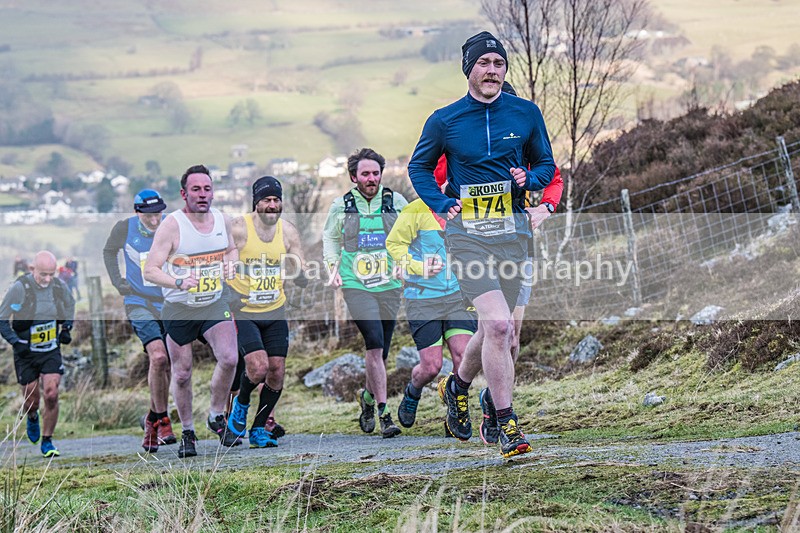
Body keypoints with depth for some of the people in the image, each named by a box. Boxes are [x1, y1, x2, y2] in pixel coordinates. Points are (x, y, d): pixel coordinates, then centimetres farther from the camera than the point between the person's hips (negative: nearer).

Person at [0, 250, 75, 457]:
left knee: (51, 395, -12)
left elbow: (70, 305, 18)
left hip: (51, 351, 2)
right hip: (26, 353, -2)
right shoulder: (19, 288, -18)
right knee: (31, 400, 6)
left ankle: (47, 441, 4)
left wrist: (66, 329, 5)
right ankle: (32, 418, 44)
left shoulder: (59, 287, -7)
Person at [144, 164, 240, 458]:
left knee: (229, 359, -18)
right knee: (181, 373, 5)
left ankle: (217, 416, 4)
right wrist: (179, 283, -34)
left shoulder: (223, 220, 0)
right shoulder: (172, 225, -15)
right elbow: (150, 270, -17)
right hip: (178, 309, -3)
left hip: (215, 304, 3)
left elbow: (232, 249, 22)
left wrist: (229, 264, -1)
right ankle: (187, 432, 25)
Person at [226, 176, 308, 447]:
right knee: (258, 368, -19)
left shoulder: (288, 232, -2)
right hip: (242, 312, -4)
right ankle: (241, 404, 14)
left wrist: (297, 269, -20)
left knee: (277, 372, 1)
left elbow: (304, 281, 3)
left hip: (275, 312, 4)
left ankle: (258, 429, 20)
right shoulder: (238, 229, -14)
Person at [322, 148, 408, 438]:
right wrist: (333, 267, 6)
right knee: (375, 343, -18)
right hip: (356, 286, -2)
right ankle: (383, 412, -15)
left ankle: (368, 395, 36)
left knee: (381, 351, 6)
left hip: (389, 286, 2)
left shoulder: (396, 202, 5)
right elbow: (330, 237, 19)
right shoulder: (341, 207, 4)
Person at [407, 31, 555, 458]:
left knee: (495, 328, 11)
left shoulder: (526, 114, 5)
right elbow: (419, 166, 15)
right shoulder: (444, 121, 0)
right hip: (467, 232, -3)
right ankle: (507, 425, -11)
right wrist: (441, 204, -1)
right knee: (498, 325, -18)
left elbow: (546, 164, 17)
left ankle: (458, 385, 40)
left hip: (512, 230, 3)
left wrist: (530, 178, -6)